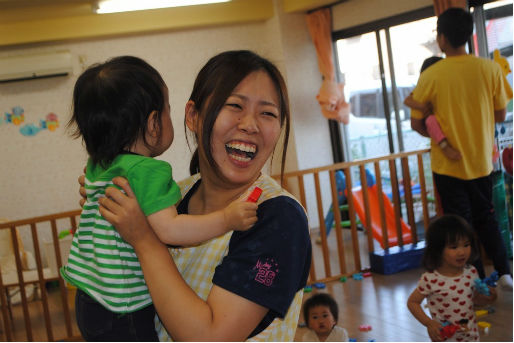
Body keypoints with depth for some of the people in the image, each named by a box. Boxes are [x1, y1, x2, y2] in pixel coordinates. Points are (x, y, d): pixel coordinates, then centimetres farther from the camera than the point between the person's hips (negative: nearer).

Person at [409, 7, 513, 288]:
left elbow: (416, 123, -6)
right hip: (481, 160, 3)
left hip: (448, 163, -2)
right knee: (486, 218, 21)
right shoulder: (490, 68, -8)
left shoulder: (431, 76, -13)